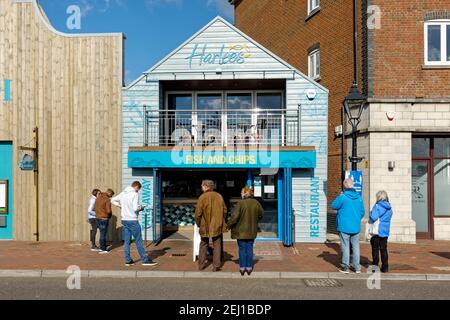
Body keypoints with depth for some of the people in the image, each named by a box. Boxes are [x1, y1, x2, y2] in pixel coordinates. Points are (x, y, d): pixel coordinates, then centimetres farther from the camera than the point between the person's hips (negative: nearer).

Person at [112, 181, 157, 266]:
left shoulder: (123, 193, 9)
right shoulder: (135, 194, -12)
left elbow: (113, 200, 19)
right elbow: (135, 208, -20)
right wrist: (141, 208, 0)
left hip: (124, 220, 7)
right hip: (132, 220, -7)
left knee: (127, 241, 10)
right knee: (138, 241, 0)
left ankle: (128, 260, 14)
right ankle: (145, 260, 5)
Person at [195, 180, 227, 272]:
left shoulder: (202, 197, -13)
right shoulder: (219, 196, 0)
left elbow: (198, 213, -11)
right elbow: (225, 210, 6)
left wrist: (198, 224, 4)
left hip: (205, 226, -2)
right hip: (218, 226, 2)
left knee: (203, 245, 15)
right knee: (217, 245, 10)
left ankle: (201, 265, 21)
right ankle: (216, 266, 8)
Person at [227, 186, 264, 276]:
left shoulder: (240, 203, -18)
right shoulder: (256, 203, -2)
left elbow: (234, 217, -19)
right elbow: (261, 214, 12)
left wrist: (228, 225, -4)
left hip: (241, 231, -4)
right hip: (252, 231, 4)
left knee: (242, 249, 6)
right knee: (249, 249, 12)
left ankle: (242, 268, 12)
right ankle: (249, 267, 16)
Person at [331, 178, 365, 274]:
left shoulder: (343, 197, -15)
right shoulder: (359, 197, 2)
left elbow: (333, 206, -2)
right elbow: (362, 212, 9)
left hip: (344, 227, -4)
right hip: (356, 227, 5)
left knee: (345, 246, 4)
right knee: (355, 246, 13)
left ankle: (345, 267, 10)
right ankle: (357, 267, 19)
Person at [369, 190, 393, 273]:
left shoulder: (377, 206, -15)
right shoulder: (389, 208, 6)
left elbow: (373, 217, -24)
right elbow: (389, 217, 15)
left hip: (377, 231, -6)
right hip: (385, 232, 6)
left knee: (375, 249, 5)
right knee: (383, 249, 10)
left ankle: (375, 265, 10)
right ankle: (385, 267, 12)